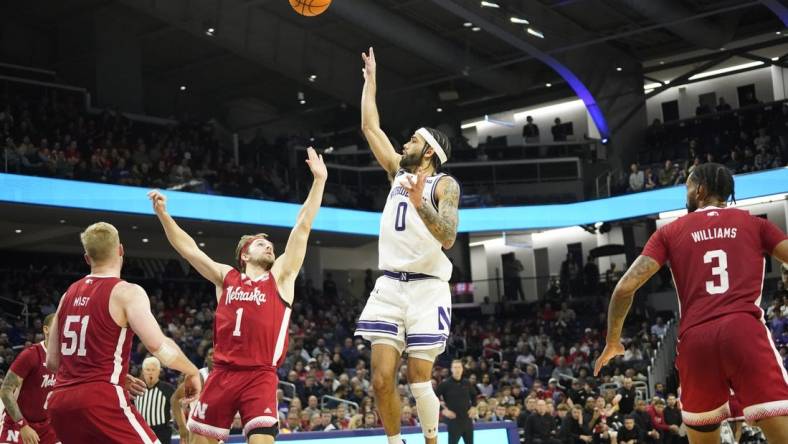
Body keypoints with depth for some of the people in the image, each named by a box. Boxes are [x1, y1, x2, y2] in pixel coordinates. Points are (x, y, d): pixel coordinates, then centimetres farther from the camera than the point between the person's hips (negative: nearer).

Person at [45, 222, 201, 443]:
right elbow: (158, 345, -16)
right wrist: (192, 372, 2)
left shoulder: (70, 294, 16)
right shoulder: (126, 292, -5)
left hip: (60, 401, 7)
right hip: (101, 399, -7)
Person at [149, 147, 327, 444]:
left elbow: (303, 226, 3)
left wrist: (319, 180, 0)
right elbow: (188, 248, 14)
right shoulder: (226, 277, 13)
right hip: (222, 374, 3)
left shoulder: (281, 276, 7)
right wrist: (163, 214, 5)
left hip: (260, 377, -3)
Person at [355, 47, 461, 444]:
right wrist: (370, 79, 22)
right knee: (381, 379, -4)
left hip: (426, 289, -5)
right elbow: (370, 128, 20)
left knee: (419, 379, -6)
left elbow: (448, 237, -18)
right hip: (389, 286, 5)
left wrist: (419, 202, -33)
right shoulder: (398, 171, 15)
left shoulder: (444, 184, -3)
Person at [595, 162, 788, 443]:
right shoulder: (754, 223, 18)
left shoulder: (670, 232, 17)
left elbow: (625, 287, 8)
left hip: (695, 339, 2)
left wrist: (612, 342, 21)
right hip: (744, 330, -2)